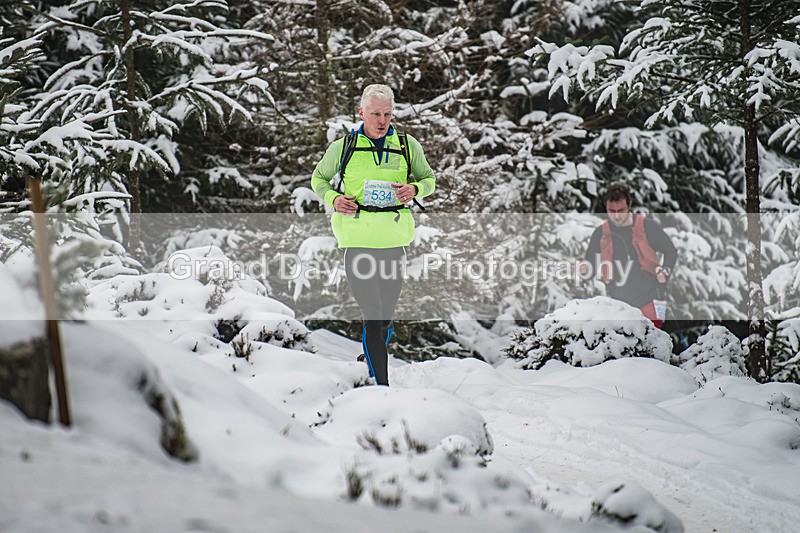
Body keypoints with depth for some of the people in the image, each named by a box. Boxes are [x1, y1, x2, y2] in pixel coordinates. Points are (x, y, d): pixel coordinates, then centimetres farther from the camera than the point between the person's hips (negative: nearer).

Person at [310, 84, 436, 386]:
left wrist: (414, 189, -6)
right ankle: (382, 387, -9)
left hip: (394, 239, 3)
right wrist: (333, 199, -5)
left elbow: (429, 179, 17)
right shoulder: (343, 147, 3)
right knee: (372, 318, -10)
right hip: (357, 239, -2)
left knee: (387, 317, 11)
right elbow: (319, 179, 16)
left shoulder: (408, 146, 5)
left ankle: (371, 368, 37)